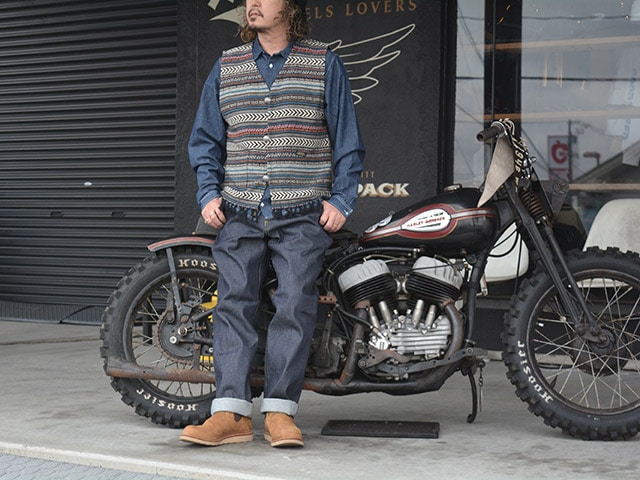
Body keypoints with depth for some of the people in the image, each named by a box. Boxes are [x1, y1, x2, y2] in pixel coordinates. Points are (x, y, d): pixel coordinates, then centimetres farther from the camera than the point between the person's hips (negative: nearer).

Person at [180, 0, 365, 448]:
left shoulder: (325, 63, 7)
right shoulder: (226, 67, 15)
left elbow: (347, 139, 6)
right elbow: (205, 138, 17)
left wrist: (340, 199, -4)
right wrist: (209, 194, 3)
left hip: (303, 214, -2)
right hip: (240, 213, 3)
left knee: (295, 305, -10)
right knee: (235, 303, -5)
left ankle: (279, 412, -5)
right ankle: (232, 413, -5)